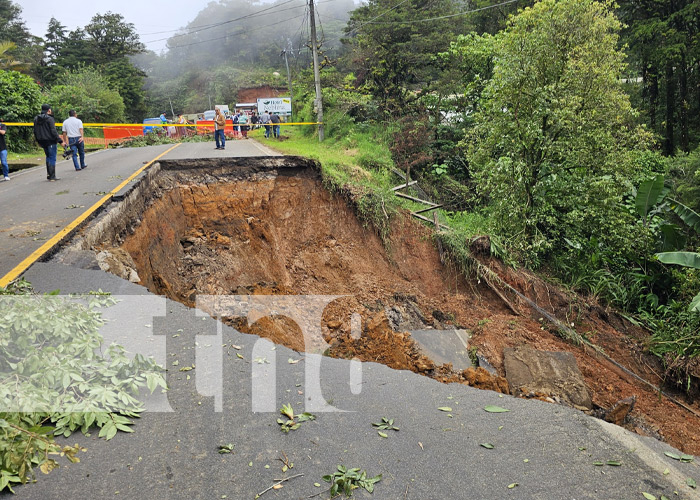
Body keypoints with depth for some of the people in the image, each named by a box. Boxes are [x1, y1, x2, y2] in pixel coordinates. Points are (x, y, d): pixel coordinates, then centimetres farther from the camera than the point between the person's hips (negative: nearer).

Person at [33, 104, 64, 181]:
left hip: (42, 142, 7)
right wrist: (60, 141, -14)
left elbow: (35, 132, 15)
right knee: (52, 158, -1)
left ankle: (48, 174, 17)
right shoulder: (49, 119, -14)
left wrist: (38, 141, 25)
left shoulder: (36, 119, 9)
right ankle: (52, 176, -1)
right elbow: (53, 131, -18)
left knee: (48, 157, 21)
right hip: (50, 141, -7)